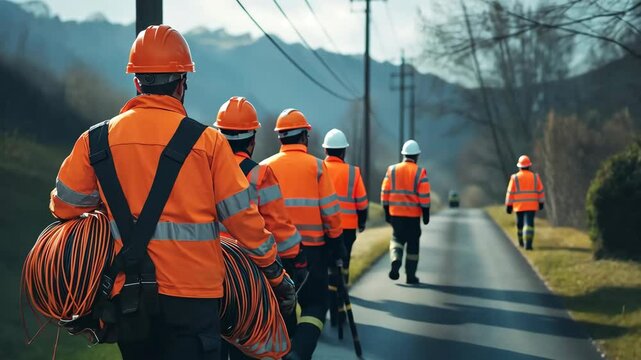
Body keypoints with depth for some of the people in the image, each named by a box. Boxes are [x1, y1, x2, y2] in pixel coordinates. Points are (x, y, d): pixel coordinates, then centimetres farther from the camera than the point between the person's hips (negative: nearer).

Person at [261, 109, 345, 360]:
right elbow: (330, 210, -6)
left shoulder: (265, 167, 3)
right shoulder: (316, 166, -4)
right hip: (311, 249, -3)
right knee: (315, 304, 4)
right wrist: (336, 242, 6)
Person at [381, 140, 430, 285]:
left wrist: (386, 212, 10)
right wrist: (426, 214, 0)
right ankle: (410, 275, 12)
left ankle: (396, 259, -14)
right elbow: (424, 196, -9)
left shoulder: (392, 170, 1)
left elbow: (385, 193, 2)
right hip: (413, 215, -2)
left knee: (397, 239, 15)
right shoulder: (420, 172, -6)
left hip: (395, 214, 2)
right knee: (413, 245, 9)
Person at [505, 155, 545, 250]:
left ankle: (521, 242, 32)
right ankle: (528, 244, -20)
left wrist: (508, 206, 1)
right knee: (529, 224, -6)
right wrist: (541, 203, 14)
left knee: (520, 223, 17)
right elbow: (541, 191, 3)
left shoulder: (514, 178, -5)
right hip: (531, 206, -1)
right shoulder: (535, 177, -1)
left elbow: (510, 193, -4)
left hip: (519, 206, 1)